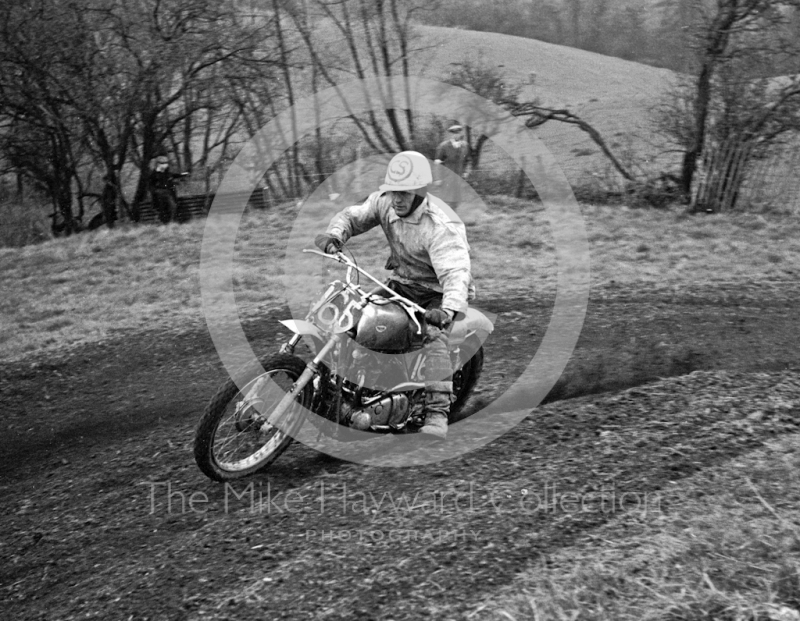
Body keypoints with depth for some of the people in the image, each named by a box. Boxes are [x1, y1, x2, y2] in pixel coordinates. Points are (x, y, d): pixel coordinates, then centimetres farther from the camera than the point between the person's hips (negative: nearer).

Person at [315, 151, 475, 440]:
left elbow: (456, 273, -40)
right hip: (401, 282, 7)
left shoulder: (440, 226, -30)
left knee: (433, 336, -31)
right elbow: (353, 215, 0)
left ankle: (437, 414, -35)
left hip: (437, 292, -7)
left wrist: (448, 309, -60)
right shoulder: (384, 200, -9)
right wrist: (334, 234, -25)